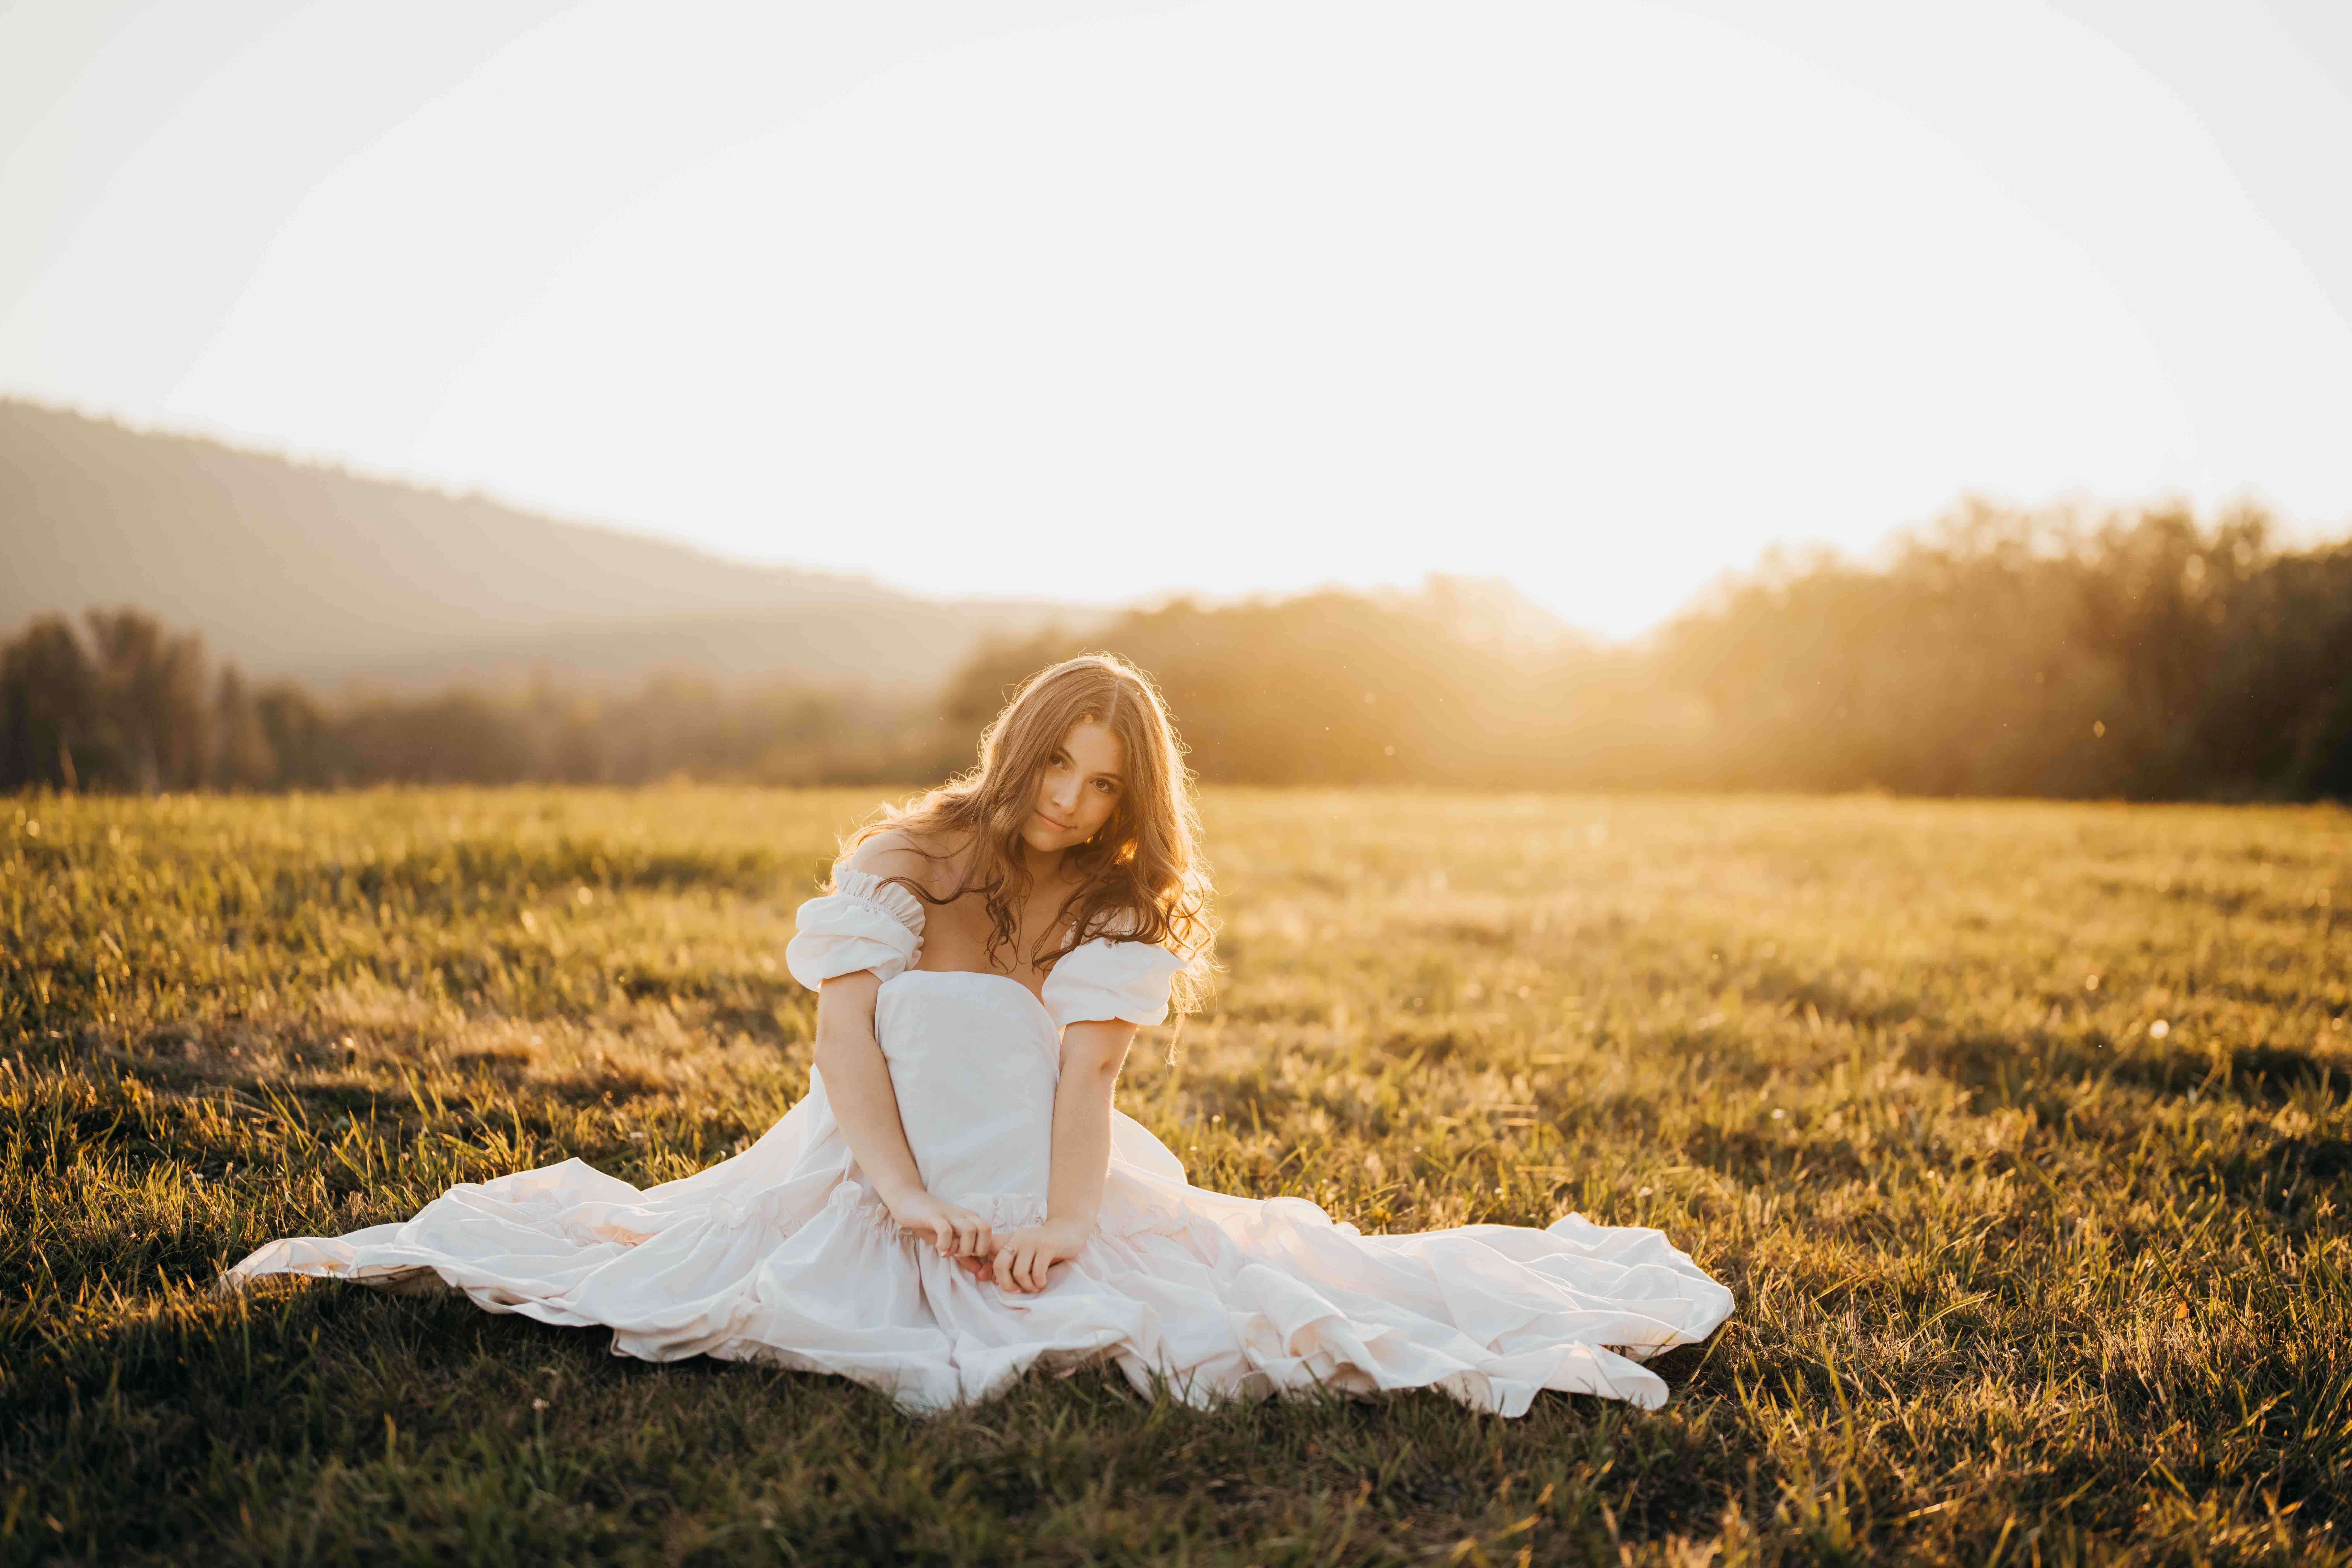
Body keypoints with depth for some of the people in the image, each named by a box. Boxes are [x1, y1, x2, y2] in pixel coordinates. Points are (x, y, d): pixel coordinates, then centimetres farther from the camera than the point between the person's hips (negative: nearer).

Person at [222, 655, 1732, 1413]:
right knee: (748, 1264, -24)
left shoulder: (1121, 911, -1)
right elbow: (845, 1038, -15)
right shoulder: (904, 859, -4)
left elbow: (1089, 1069, -18)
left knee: (1250, 1295, -19)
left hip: (1045, 1168, 0)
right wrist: (905, 1198, -30)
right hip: (883, 1154, 1)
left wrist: (1060, 1221, -35)